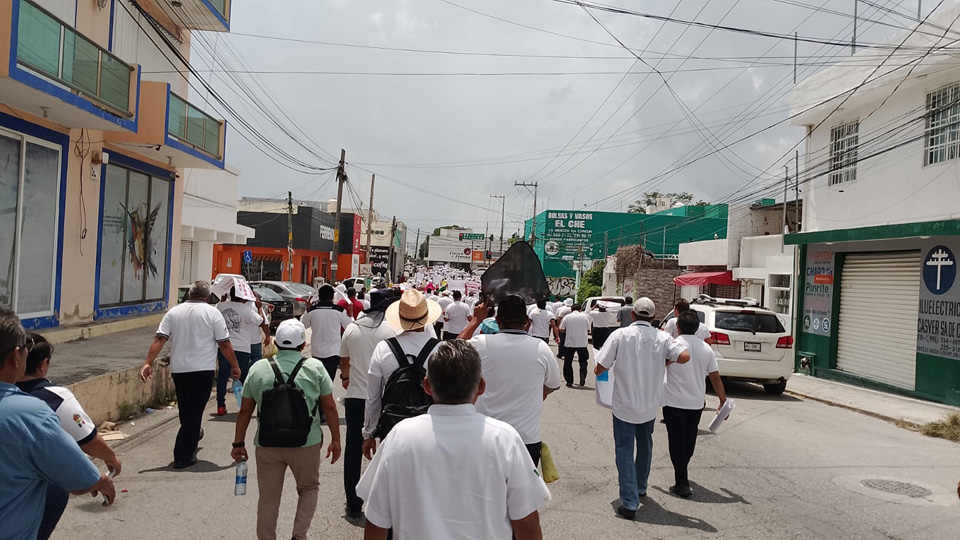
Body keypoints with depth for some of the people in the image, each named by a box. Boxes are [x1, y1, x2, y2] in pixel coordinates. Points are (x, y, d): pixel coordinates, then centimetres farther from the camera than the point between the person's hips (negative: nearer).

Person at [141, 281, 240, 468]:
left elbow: (159, 339, -4)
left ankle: (193, 435, 43)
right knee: (193, 413, 0)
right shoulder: (212, 312, -4)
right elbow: (224, 343, -6)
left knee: (185, 410, 22)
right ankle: (183, 457, 2)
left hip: (178, 369, 5)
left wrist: (148, 363, -7)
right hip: (202, 369, -4)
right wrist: (235, 366, 2)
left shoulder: (174, 312, 7)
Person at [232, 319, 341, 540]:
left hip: (267, 445, 1)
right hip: (306, 444, -1)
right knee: (309, 488, 21)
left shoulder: (258, 368, 0)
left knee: (268, 498, 15)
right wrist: (336, 440, 8)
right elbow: (329, 407, -2)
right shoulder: (315, 367, -5)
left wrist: (238, 443, 13)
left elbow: (245, 411, 3)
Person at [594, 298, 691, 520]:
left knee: (625, 451, 3)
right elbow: (684, 357, -20)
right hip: (650, 405, 3)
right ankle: (640, 488, 41)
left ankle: (629, 503, -2)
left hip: (624, 404, -3)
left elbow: (600, 369, -15)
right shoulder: (662, 338, -6)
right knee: (645, 447, 24)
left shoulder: (620, 335, -12)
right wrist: (665, 361, 0)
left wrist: (599, 370, 9)